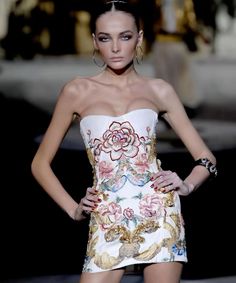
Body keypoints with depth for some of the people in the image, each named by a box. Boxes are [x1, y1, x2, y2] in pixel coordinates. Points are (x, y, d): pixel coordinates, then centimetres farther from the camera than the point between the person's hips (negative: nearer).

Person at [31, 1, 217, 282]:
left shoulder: (158, 90, 7)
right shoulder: (78, 91, 5)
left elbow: (206, 158, 12)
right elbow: (40, 164, 14)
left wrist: (186, 185, -8)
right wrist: (72, 209, 3)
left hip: (159, 214, 0)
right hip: (108, 222, 0)